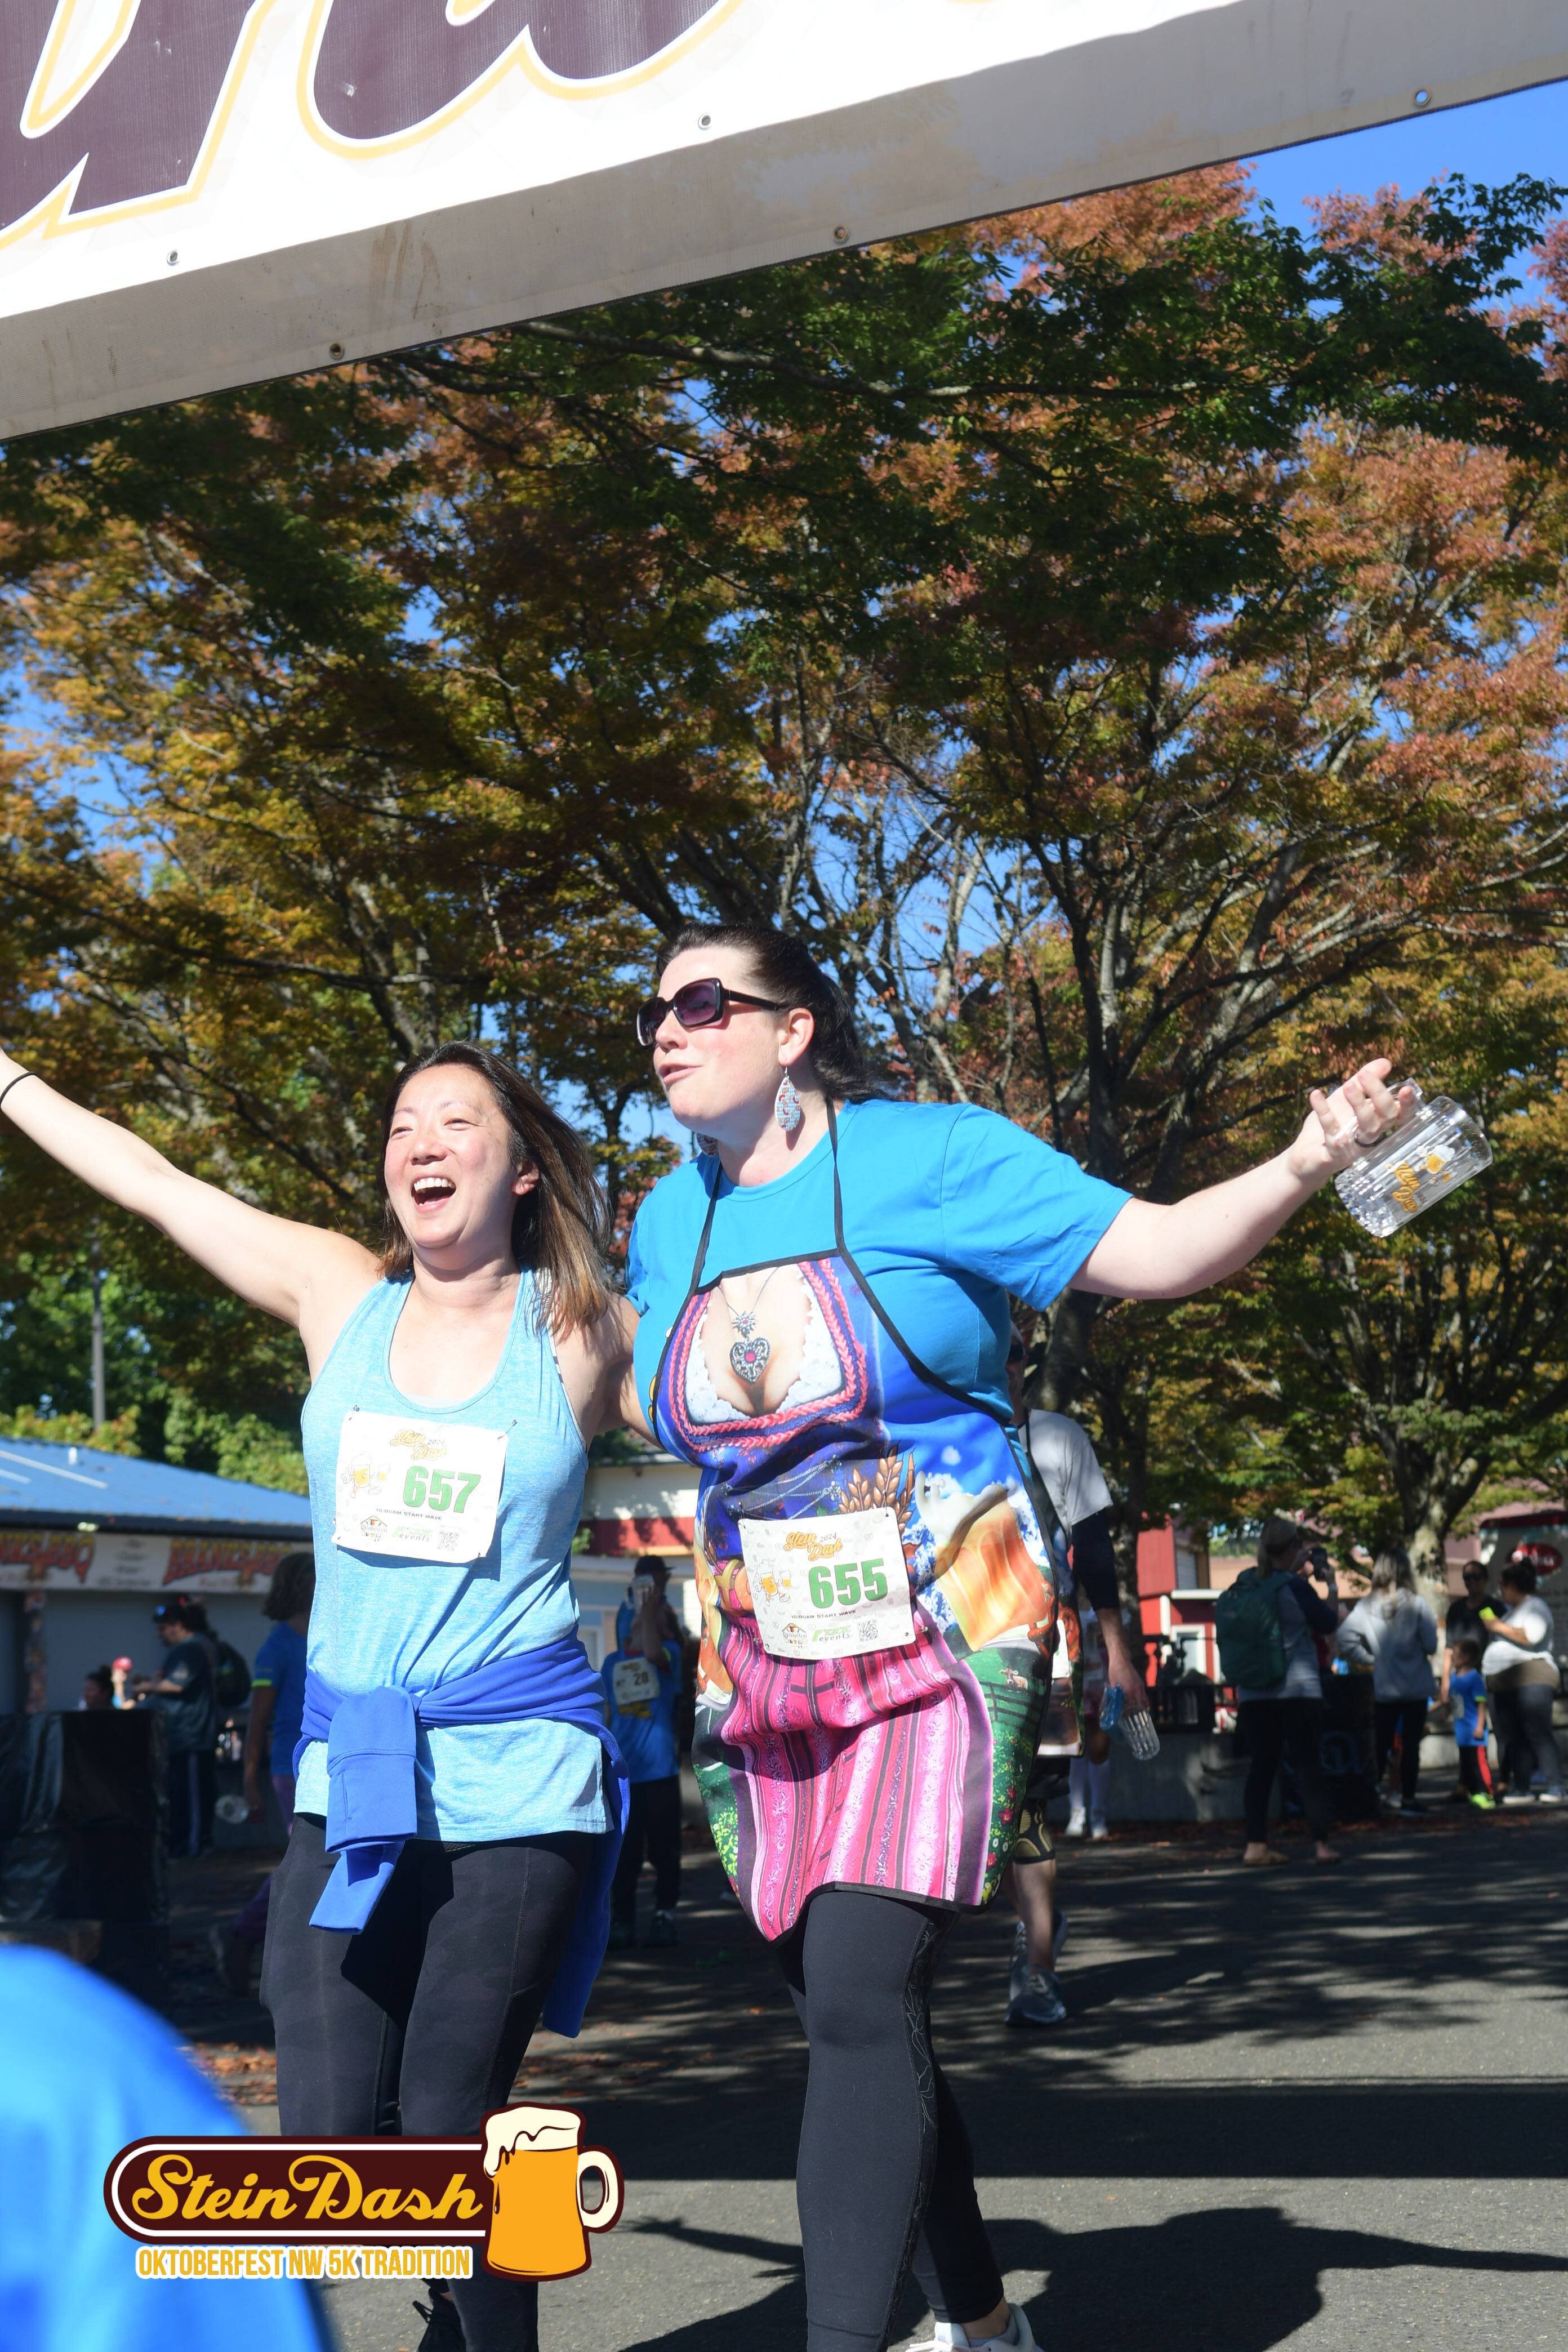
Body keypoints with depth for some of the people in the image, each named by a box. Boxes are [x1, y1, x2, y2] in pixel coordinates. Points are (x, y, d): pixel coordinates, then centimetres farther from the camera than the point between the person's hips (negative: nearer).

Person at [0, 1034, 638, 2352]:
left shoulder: (585, 1337, 2)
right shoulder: (340, 1294, 8)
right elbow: (151, 1181, 15)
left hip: (520, 1785, -2)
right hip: (352, 1783, 2)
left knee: (448, 2132, -4)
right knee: (328, 2142, -5)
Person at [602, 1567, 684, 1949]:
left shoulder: (670, 1651, 3)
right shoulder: (612, 1663, 13)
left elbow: (653, 1654, -22)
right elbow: (605, 1714, 18)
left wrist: (650, 1612, -19)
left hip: (660, 1769, -3)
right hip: (621, 1773, 3)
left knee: (663, 1849, 2)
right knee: (623, 1852, 2)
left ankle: (664, 1914, 14)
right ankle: (621, 1921, 8)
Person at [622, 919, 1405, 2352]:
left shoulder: (925, 1157, -6)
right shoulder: (672, 1222, 11)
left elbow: (1151, 1254, -10)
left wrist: (1305, 1165, -25)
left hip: (945, 1652, -6)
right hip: (769, 1680, 6)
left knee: (864, 1994, -20)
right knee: (849, 2015, 13)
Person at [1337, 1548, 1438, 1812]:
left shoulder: (1366, 1605, -3)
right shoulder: (1417, 1604, -9)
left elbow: (1345, 1640, -11)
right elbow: (1431, 1644, -11)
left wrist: (1370, 1659, 1)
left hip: (1383, 1688, 2)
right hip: (1416, 1686, -2)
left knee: (1381, 1743, 11)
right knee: (1411, 1743, 2)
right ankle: (1408, 1797, 2)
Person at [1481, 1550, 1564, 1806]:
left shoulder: (1535, 1606, 0)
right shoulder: (1509, 1609, 27)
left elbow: (1530, 1637, -17)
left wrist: (1498, 1626, -11)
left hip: (1531, 1677, -9)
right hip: (1504, 1684, 9)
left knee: (1538, 1733, -15)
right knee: (1512, 1738, 3)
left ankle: (1554, 1787, -16)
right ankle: (1520, 1790, 3)